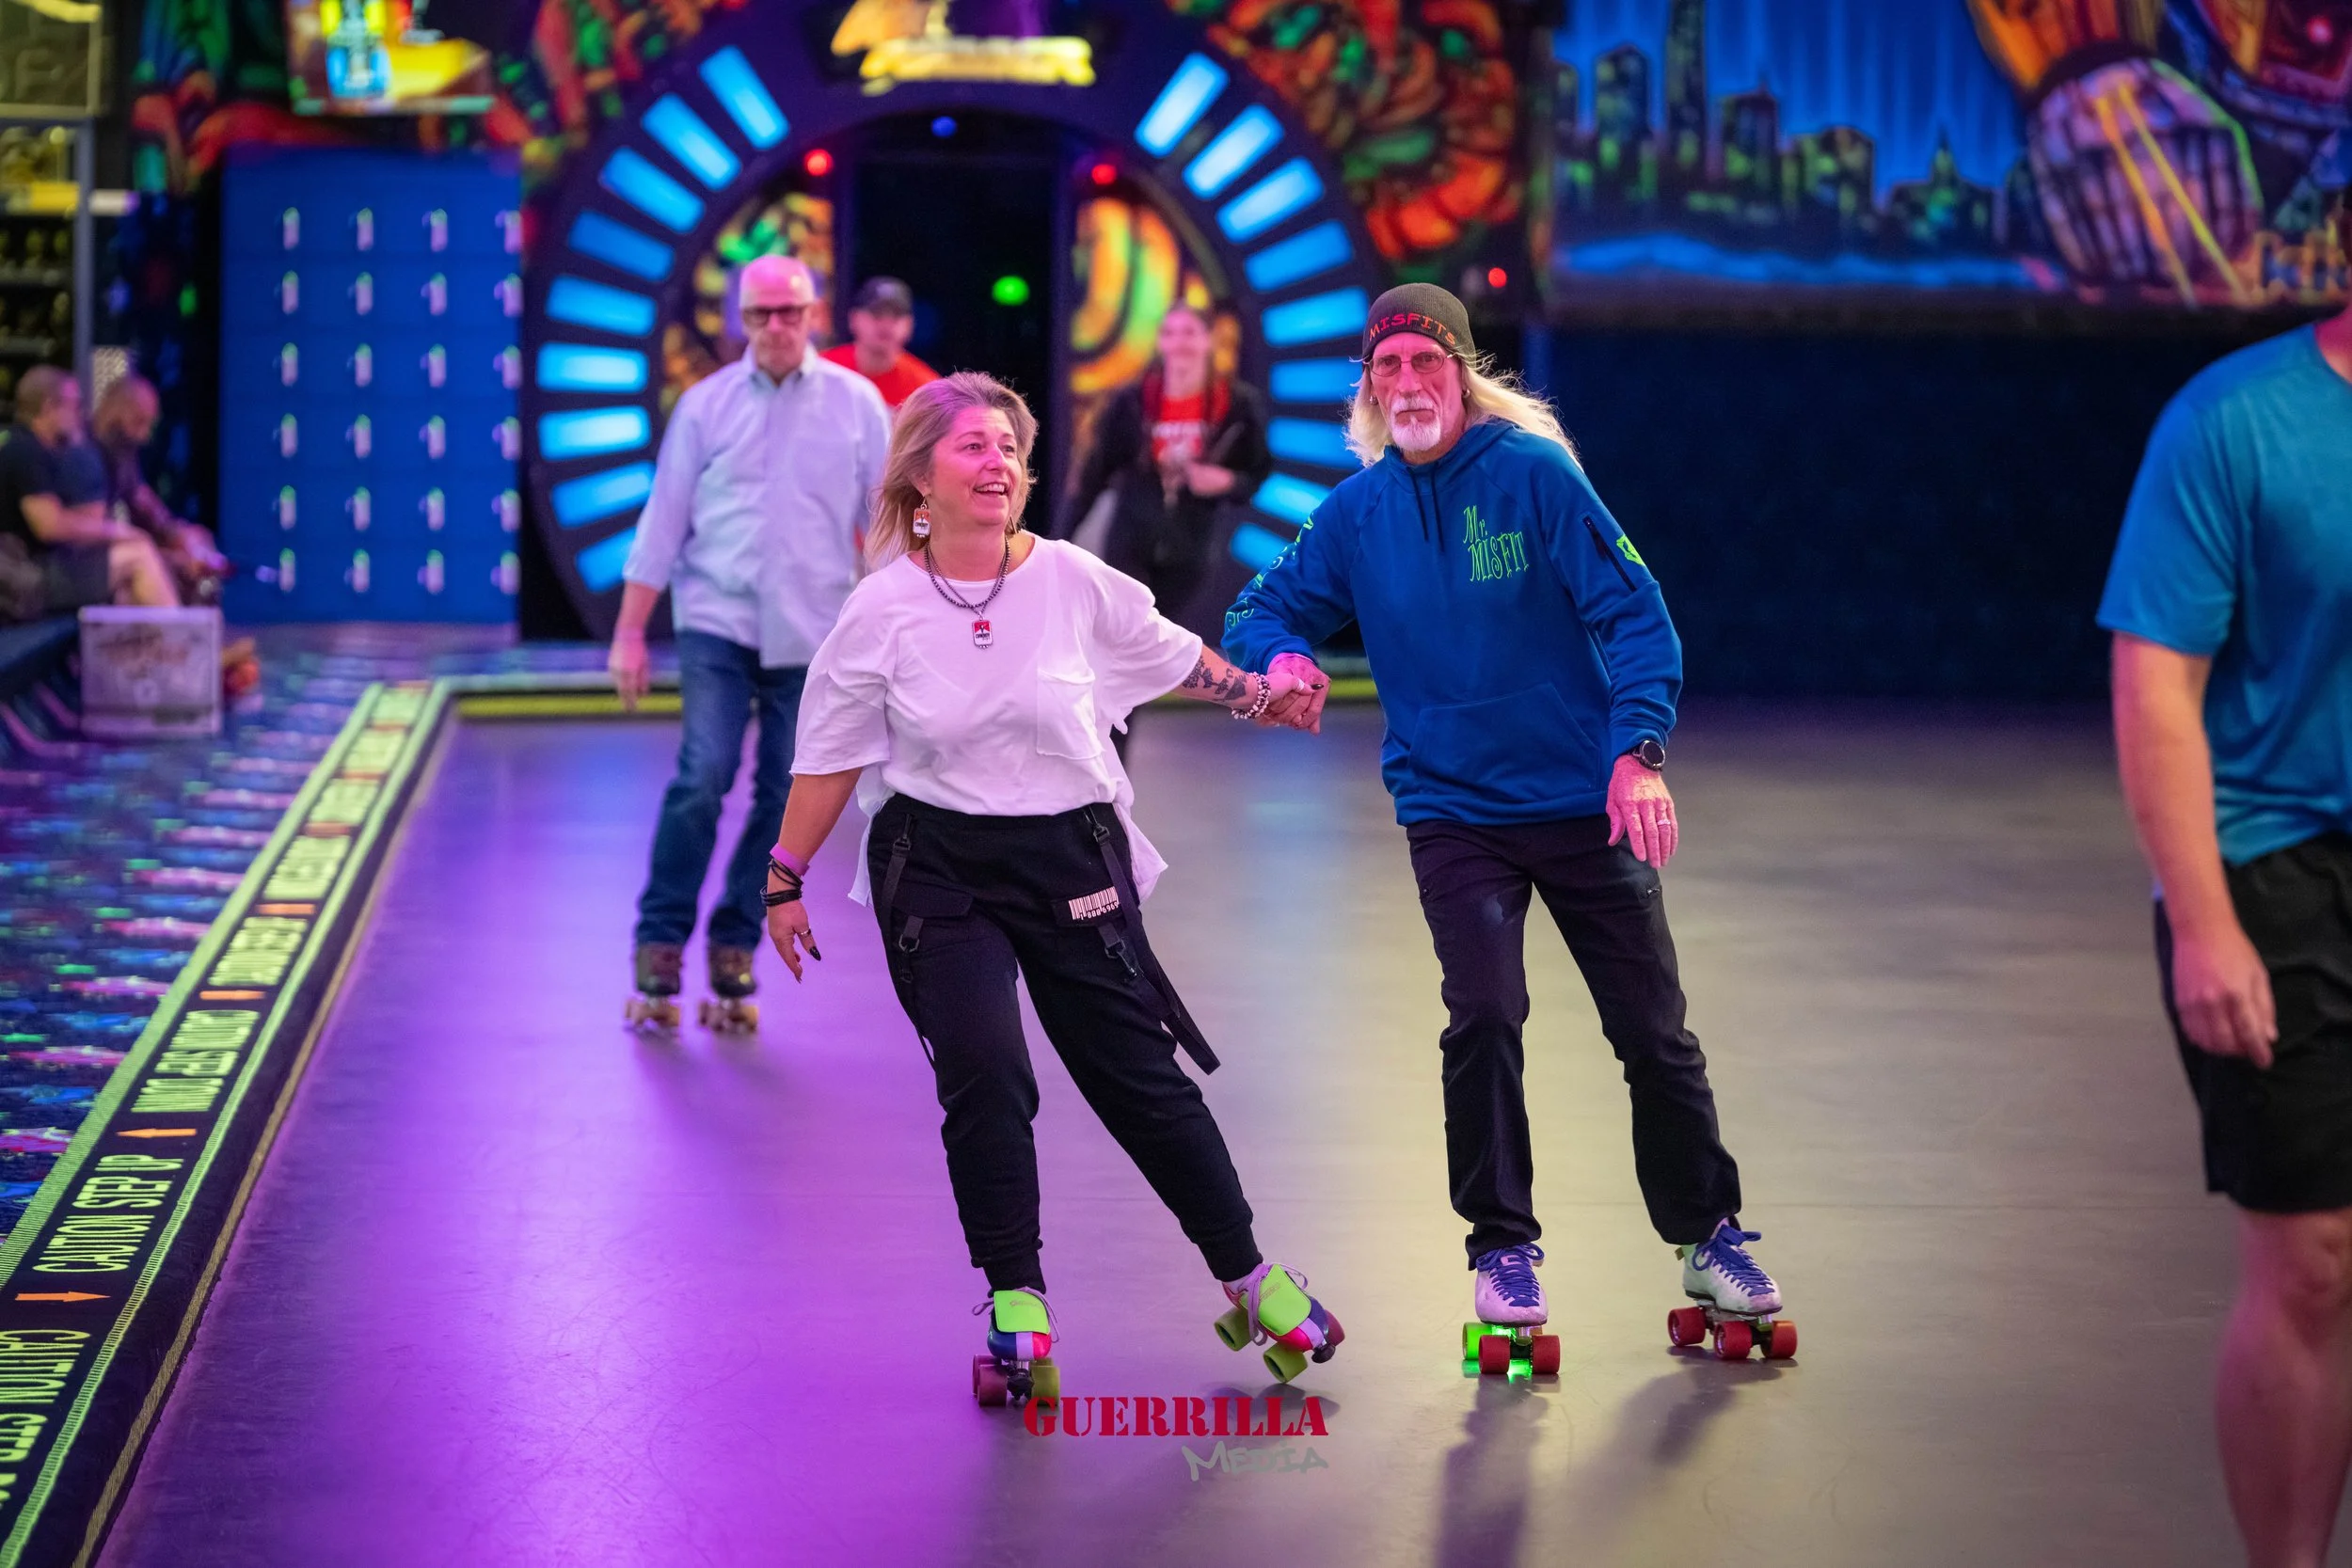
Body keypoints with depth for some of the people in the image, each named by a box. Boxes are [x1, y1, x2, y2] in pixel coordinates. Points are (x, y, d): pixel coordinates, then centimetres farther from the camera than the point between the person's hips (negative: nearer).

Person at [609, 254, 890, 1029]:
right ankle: (660, 943, -2)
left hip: (813, 636, 1)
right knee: (701, 781, -14)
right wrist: (630, 630, 2)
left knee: (783, 798, 3)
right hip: (717, 625, -1)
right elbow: (664, 520, 4)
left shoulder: (857, 405, 3)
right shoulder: (705, 404, 2)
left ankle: (734, 950, 16)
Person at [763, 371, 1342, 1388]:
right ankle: (1014, 1296, 1)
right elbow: (830, 753, 2)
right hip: (937, 867, -1)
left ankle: (1249, 1278, 19)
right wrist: (785, 879, 4)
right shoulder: (884, 609, -7)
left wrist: (1256, 693, 13)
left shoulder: (1073, 583, -6)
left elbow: (1172, 657, 13)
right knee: (982, 1077, -15)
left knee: (1141, 1077, 4)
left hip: (1072, 857, 1)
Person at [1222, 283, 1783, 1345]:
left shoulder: (1534, 472, -9)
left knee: (1654, 1031, 5)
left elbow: (1632, 612, -12)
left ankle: (1708, 1236, 24)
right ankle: (1503, 1248, 1)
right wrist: (1284, 657, -15)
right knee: (1483, 1017, -15)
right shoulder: (1356, 514, 2)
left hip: (1582, 802, -1)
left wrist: (1638, 751, -23)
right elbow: (1261, 612, 10)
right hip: (1450, 810, 1)